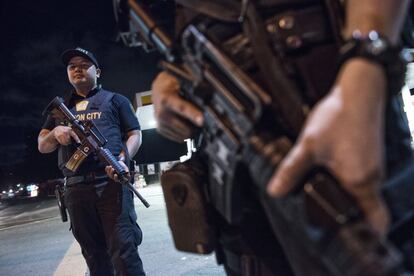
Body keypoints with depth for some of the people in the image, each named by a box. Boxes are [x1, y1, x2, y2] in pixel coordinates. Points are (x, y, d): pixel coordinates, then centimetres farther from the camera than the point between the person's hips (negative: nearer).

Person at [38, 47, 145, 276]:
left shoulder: (114, 100, 14)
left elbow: (135, 134, 7)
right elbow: (42, 146, 20)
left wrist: (122, 159, -13)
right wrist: (55, 132, -3)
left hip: (112, 183, -4)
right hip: (77, 189, 4)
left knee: (123, 252, -10)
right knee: (94, 256, 9)